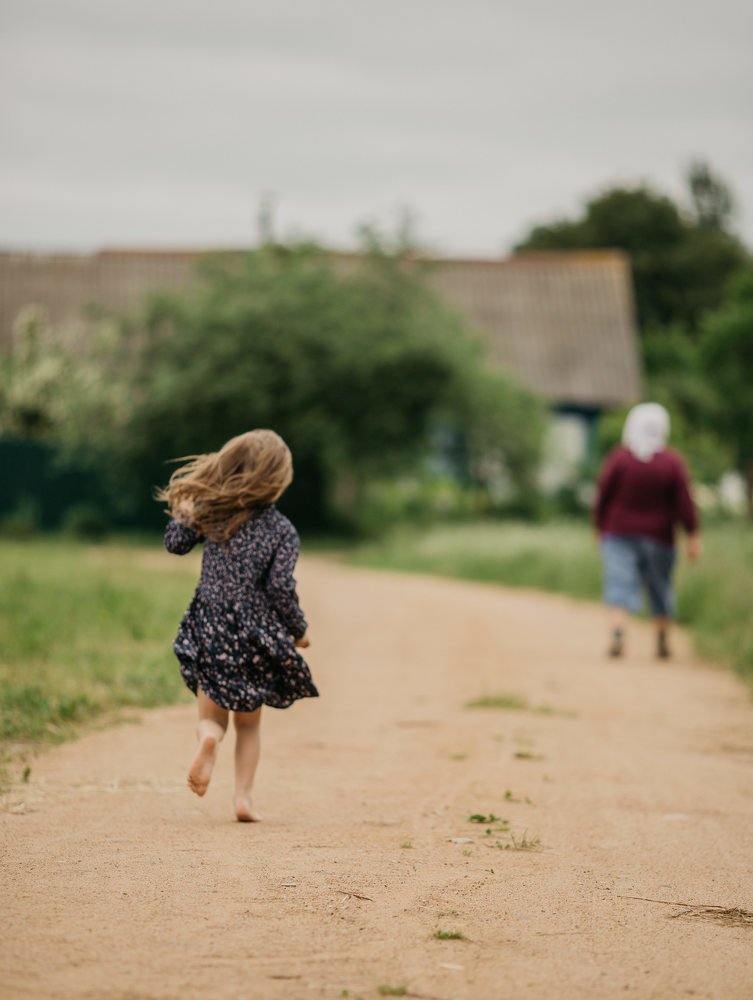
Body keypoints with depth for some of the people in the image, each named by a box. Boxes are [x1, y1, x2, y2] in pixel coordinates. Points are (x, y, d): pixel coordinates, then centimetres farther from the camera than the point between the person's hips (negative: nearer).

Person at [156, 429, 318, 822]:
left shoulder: (211, 510, -3)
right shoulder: (282, 530, -8)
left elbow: (175, 543, 4)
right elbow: (281, 587, -13)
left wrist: (184, 510, 22)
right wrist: (298, 631, 1)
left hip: (209, 629, 1)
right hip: (256, 636, -1)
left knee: (211, 715, 11)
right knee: (249, 722, 17)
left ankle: (208, 736, -25)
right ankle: (243, 797, 7)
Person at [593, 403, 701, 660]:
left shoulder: (618, 458, -9)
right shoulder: (672, 462, -7)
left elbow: (603, 497, -4)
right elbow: (684, 503, -8)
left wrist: (600, 528, 9)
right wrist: (693, 536, -3)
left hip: (619, 533, -1)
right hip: (658, 537, 1)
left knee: (619, 583, -8)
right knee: (660, 587, 15)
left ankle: (617, 632, -29)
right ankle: (663, 640, 23)